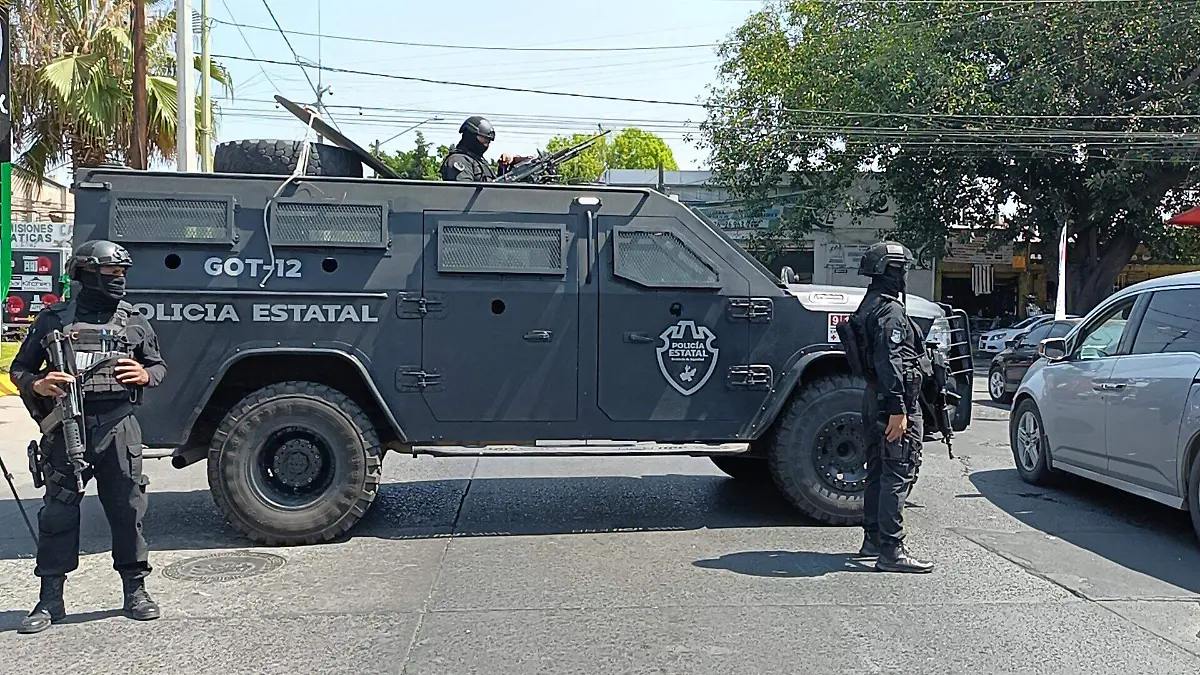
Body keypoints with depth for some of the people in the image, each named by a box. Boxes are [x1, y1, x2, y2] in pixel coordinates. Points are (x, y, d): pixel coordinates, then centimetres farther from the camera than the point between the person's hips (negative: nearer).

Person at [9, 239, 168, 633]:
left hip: (117, 427, 1)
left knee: (128, 509, 4)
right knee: (58, 512, 3)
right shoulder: (53, 319, 6)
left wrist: (145, 375, -6)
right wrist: (37, 385, -12)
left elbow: (159, 367, 17)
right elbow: (19, 368, 10)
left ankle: (135, 590, 17)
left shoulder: (134, 321, 10)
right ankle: (51, 600, 14)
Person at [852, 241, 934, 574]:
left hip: (875, 399, 11)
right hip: (896, 402, -11)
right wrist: (898, 410, -25)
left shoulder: (869, 306, 16)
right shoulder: (891, 310, -16)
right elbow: (890, 362, -23)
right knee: (899, 474, -8)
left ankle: (873, 539, 26)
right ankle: (891, 550, -7)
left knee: (879, 471, 17)